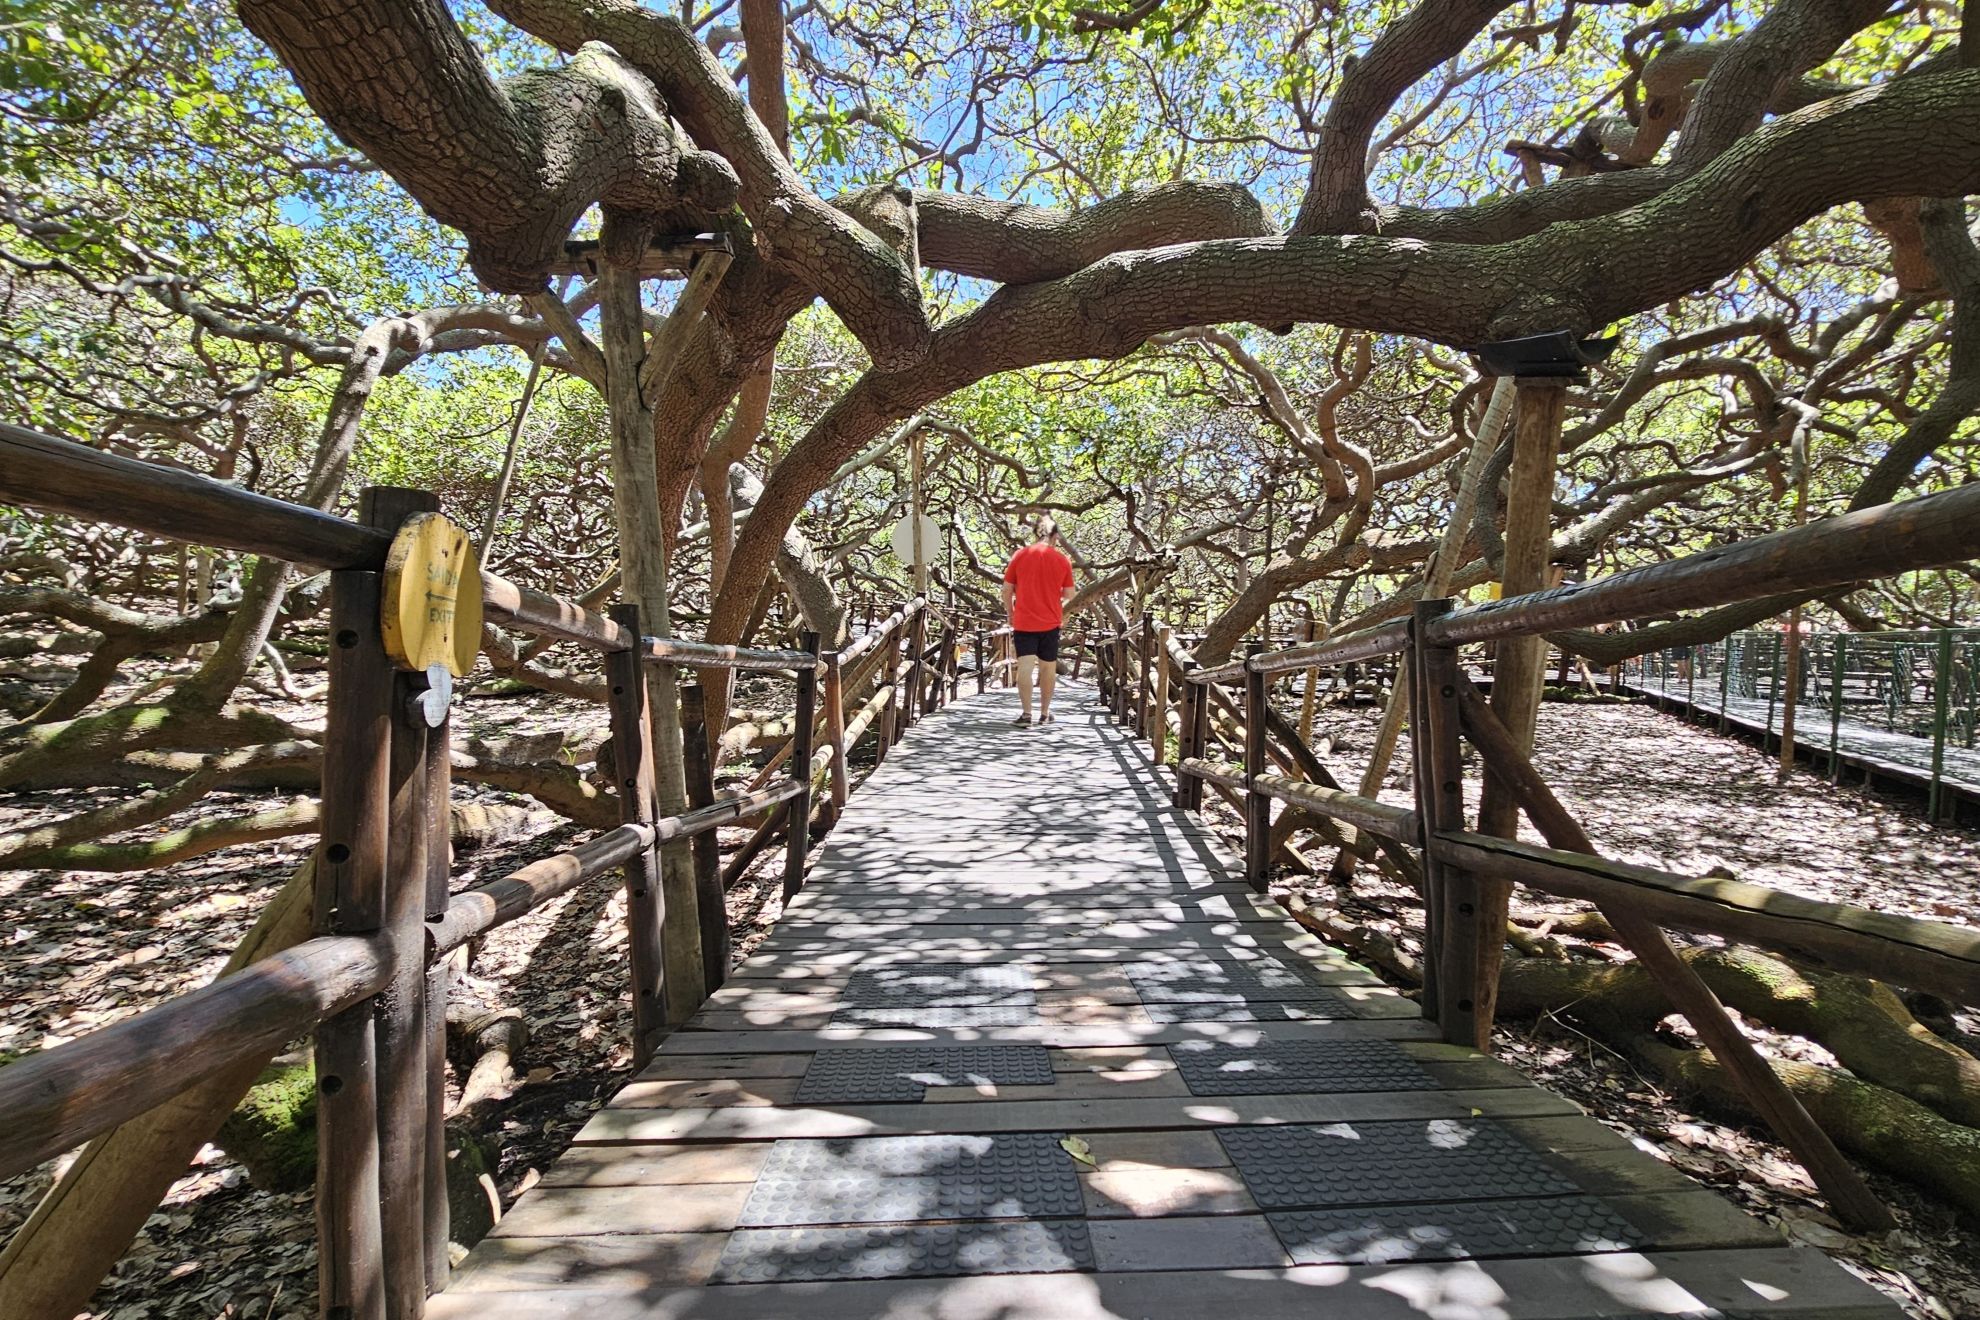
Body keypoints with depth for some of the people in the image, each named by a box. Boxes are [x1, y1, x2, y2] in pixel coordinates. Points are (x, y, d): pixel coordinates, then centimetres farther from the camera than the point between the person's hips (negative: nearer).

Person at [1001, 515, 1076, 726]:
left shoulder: (1019, 556, -2)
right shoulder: (1063, 560, -1)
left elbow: (1007, 591, 1)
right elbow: (1069, 596, 2)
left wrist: (1011, 617, 13)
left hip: (1023, 622, -1)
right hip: (1051, 622, 1)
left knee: (1025, 667, -3)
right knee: (1048, 667, 12)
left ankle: (1026, 713, -11)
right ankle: (1045, 713, 20)